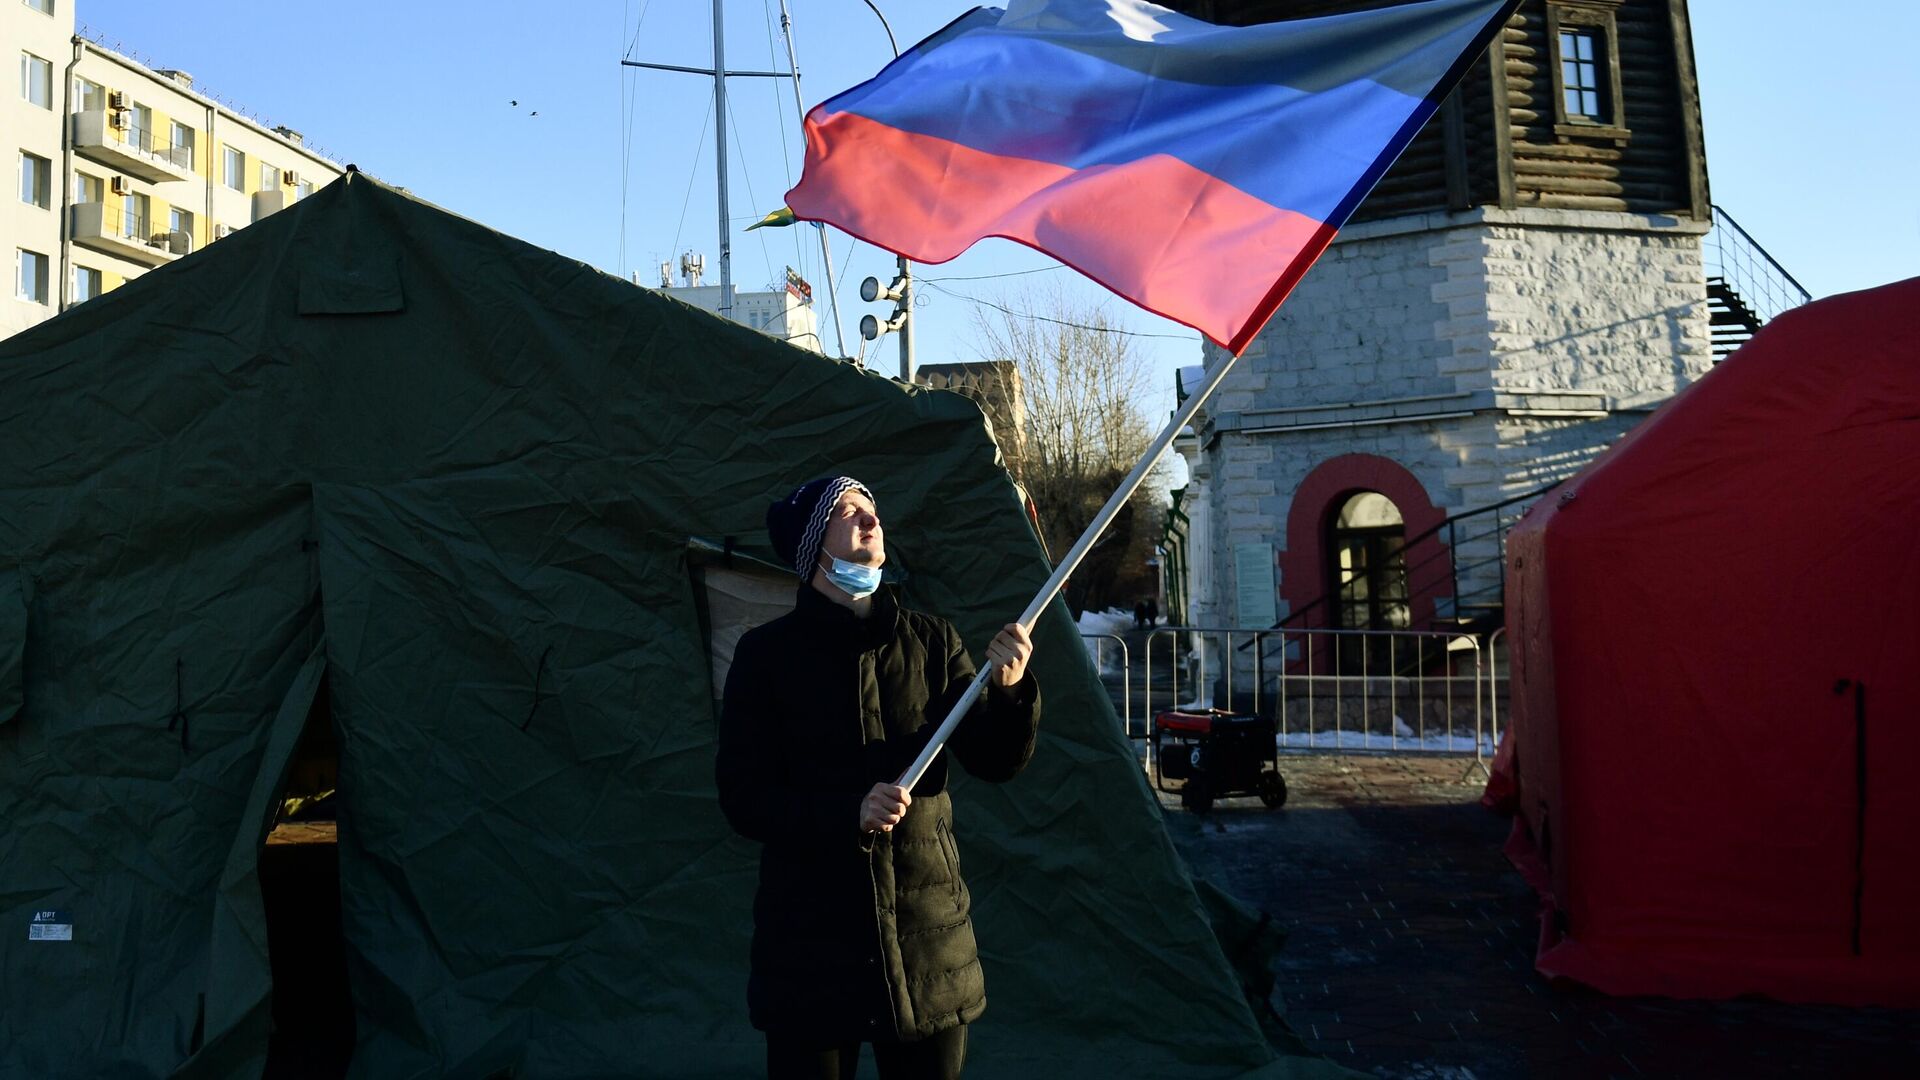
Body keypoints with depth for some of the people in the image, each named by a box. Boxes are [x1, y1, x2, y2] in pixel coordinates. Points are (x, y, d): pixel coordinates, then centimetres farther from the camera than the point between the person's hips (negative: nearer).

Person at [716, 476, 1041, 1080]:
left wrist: (1009, 690, -19)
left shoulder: (931, 642, 4)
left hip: (927, 933, 3)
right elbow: (743, 797, -6)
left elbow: (994, 763, 0)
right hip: (810, 936, -2)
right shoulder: (768, 653, -3)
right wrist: (848, 814, -21)